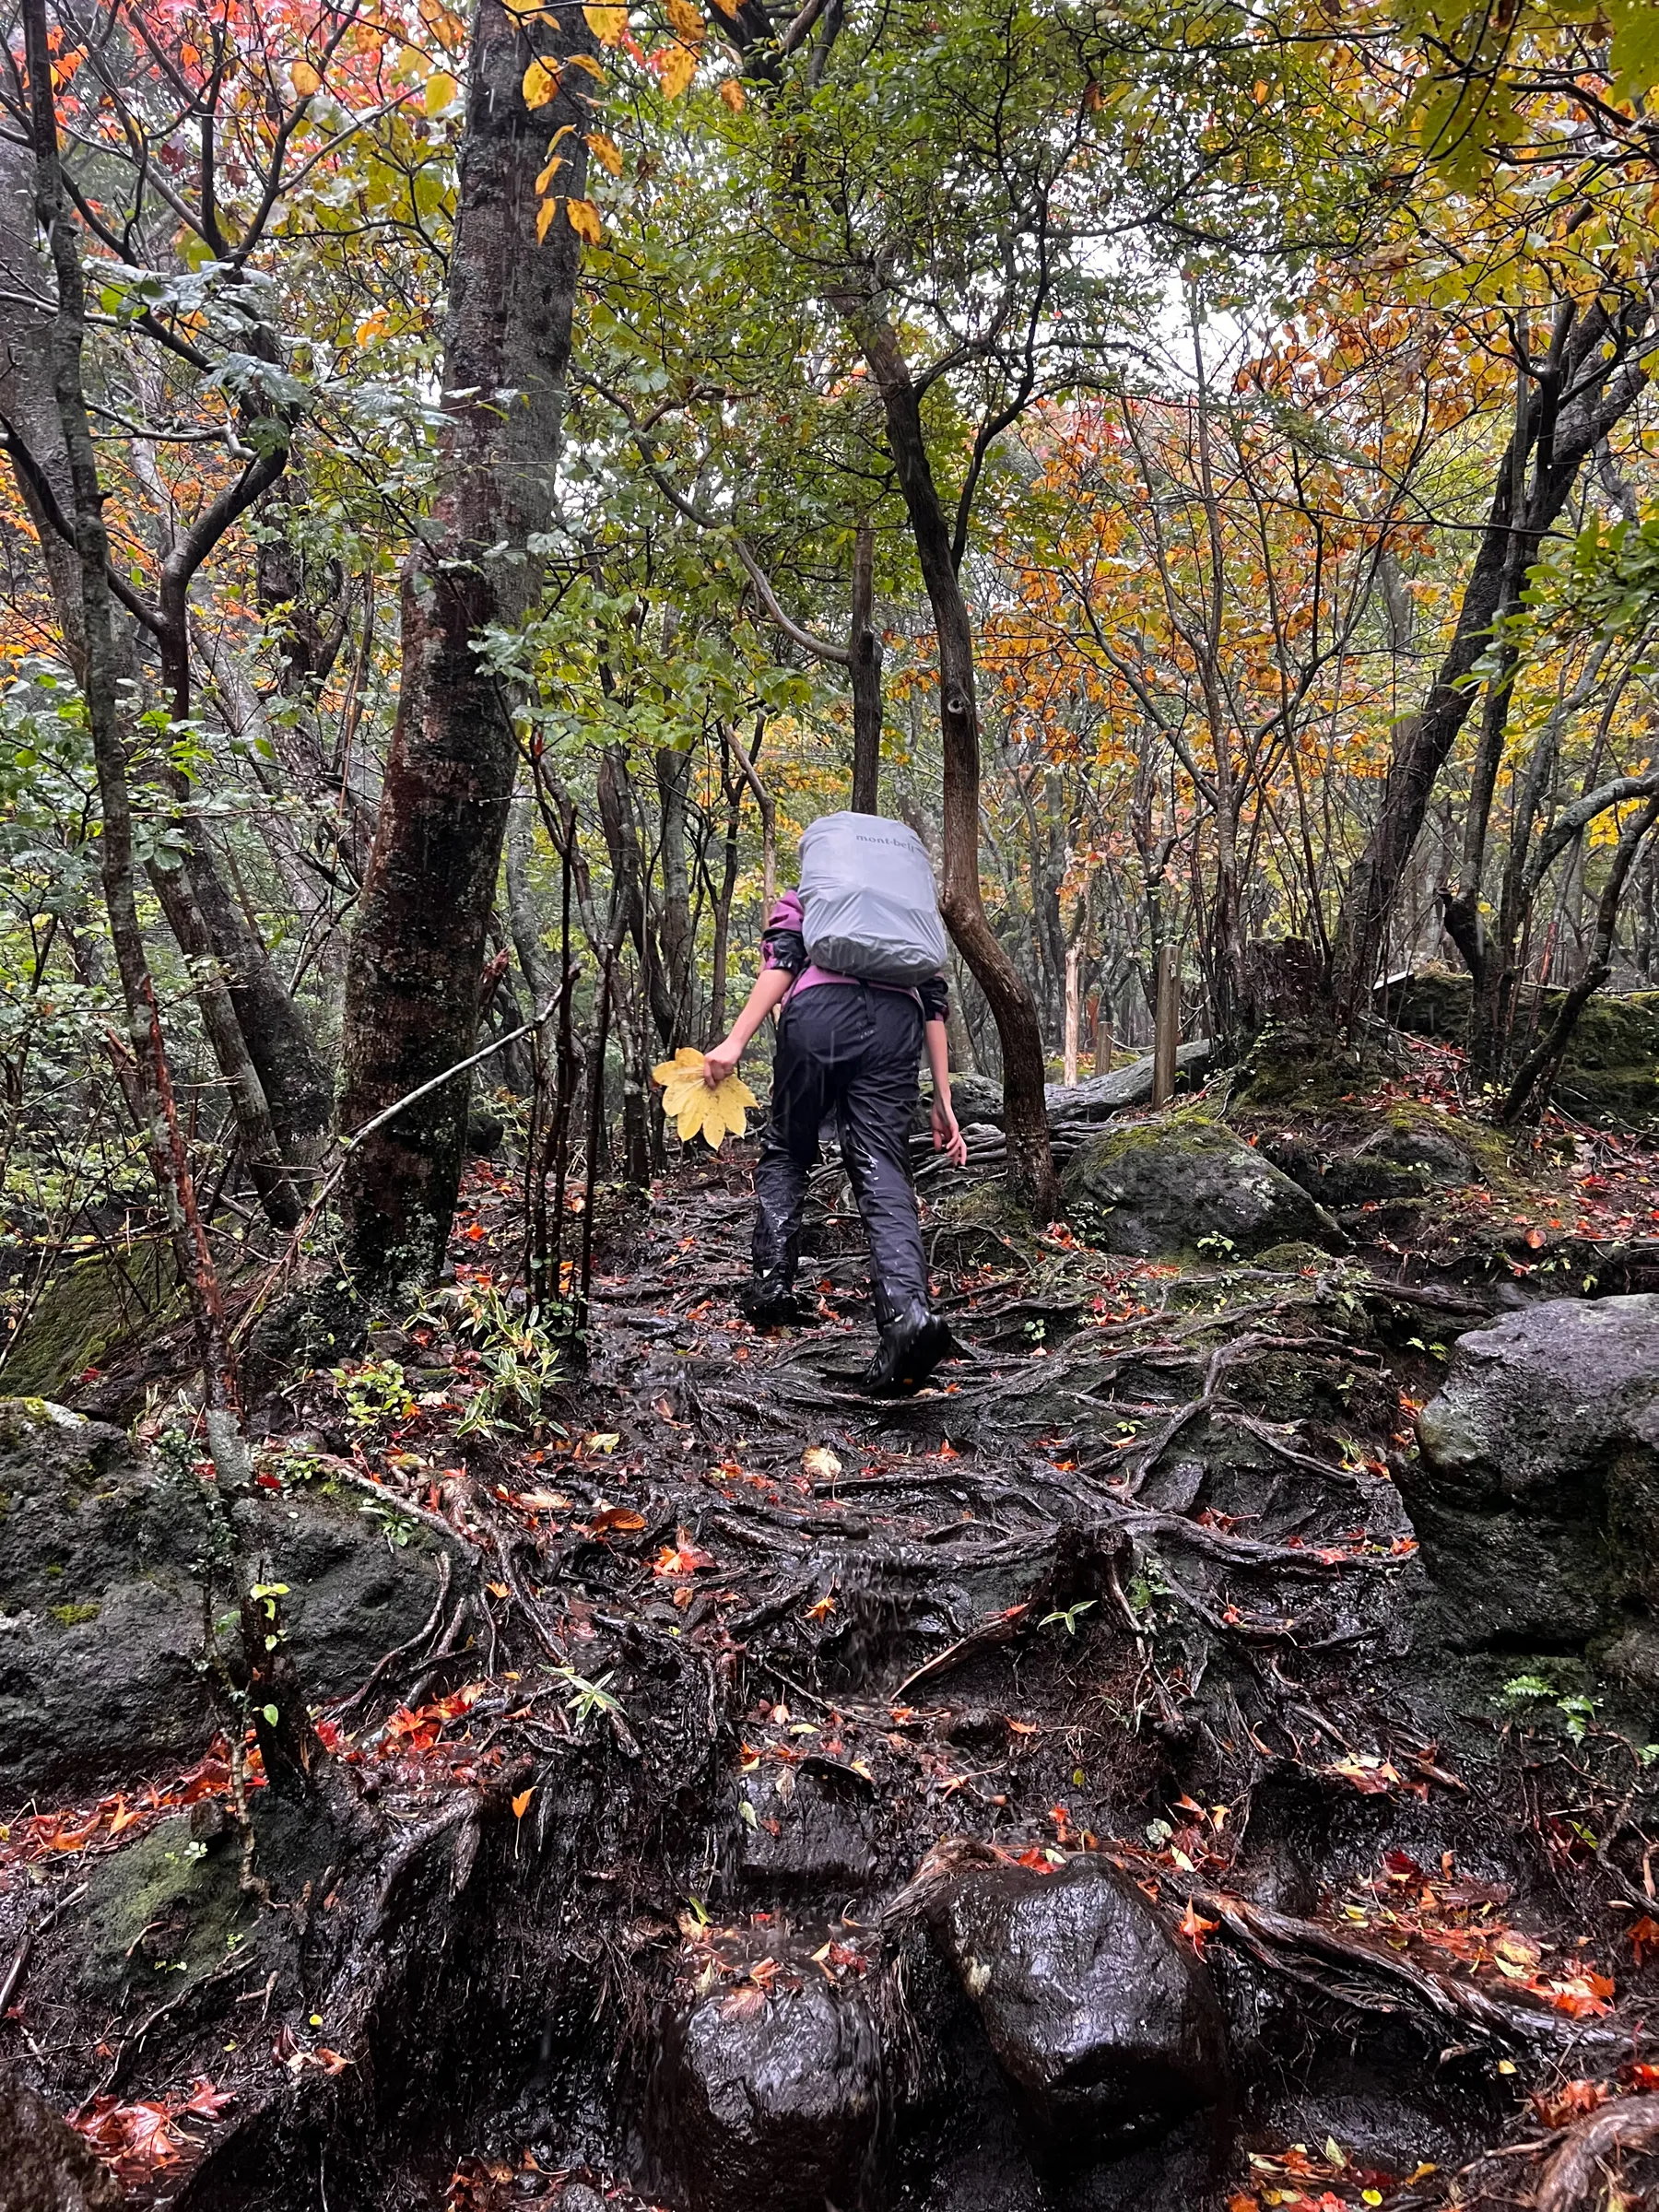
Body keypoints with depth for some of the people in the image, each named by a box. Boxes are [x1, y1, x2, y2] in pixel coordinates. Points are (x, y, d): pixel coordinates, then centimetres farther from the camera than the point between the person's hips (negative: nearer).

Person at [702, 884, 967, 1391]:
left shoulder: (799, 899, 29)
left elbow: (783, 960, 6)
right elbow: (934, 999, 23)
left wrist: (735, 1040, -5)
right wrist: (943, 1101, 18)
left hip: (818, 1012, -1)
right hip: (896, 1022, 2)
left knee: (785, 1153, 20)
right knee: (883, 1174, -7)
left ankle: (771, 1283, 8)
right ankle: (908, 1309, -30)